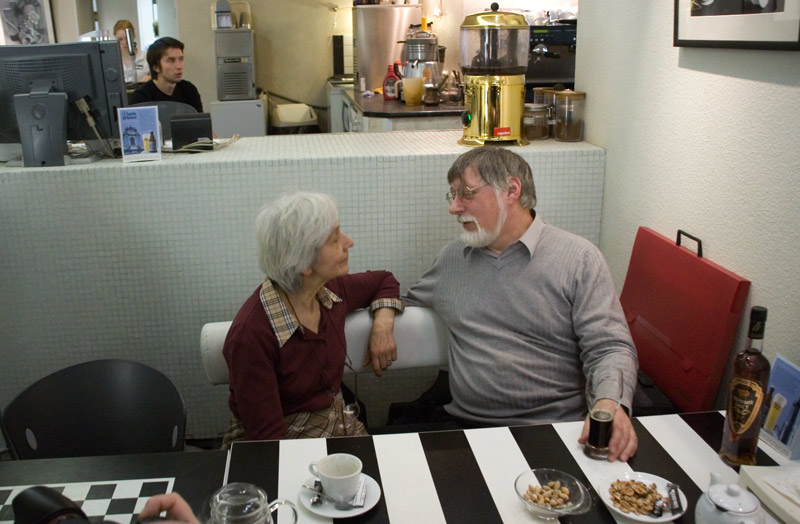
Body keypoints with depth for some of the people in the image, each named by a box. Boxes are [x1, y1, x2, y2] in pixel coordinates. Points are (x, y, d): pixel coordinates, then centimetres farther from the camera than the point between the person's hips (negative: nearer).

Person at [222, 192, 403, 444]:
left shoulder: (332, 291, -4)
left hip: (338, 425, 6)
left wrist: (383, 324, -1)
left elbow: (384, 280, 17)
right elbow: (267, 438, -20)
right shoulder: (251, 334, -23)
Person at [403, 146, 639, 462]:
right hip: (463, 423, 4)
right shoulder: (451, 258, 15)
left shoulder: (579, 258, -1)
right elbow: (411, 303, 31)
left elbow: (609, 347, -6)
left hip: (552, 430, -3)